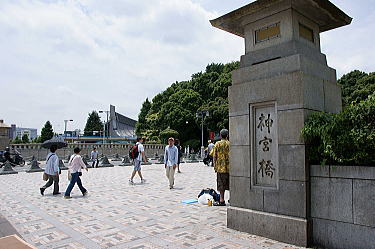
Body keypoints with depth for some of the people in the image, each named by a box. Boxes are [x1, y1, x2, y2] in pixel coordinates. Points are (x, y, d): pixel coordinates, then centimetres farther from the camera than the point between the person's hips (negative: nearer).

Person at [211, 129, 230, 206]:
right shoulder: (230, 144, 1)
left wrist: (215, 165, 5)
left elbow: (214, 156, -4)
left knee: (221, 184, 3)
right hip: (230, 167, 2)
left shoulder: (217, 144, -3)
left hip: (221, 167, -2)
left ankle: (222, 200, 3)